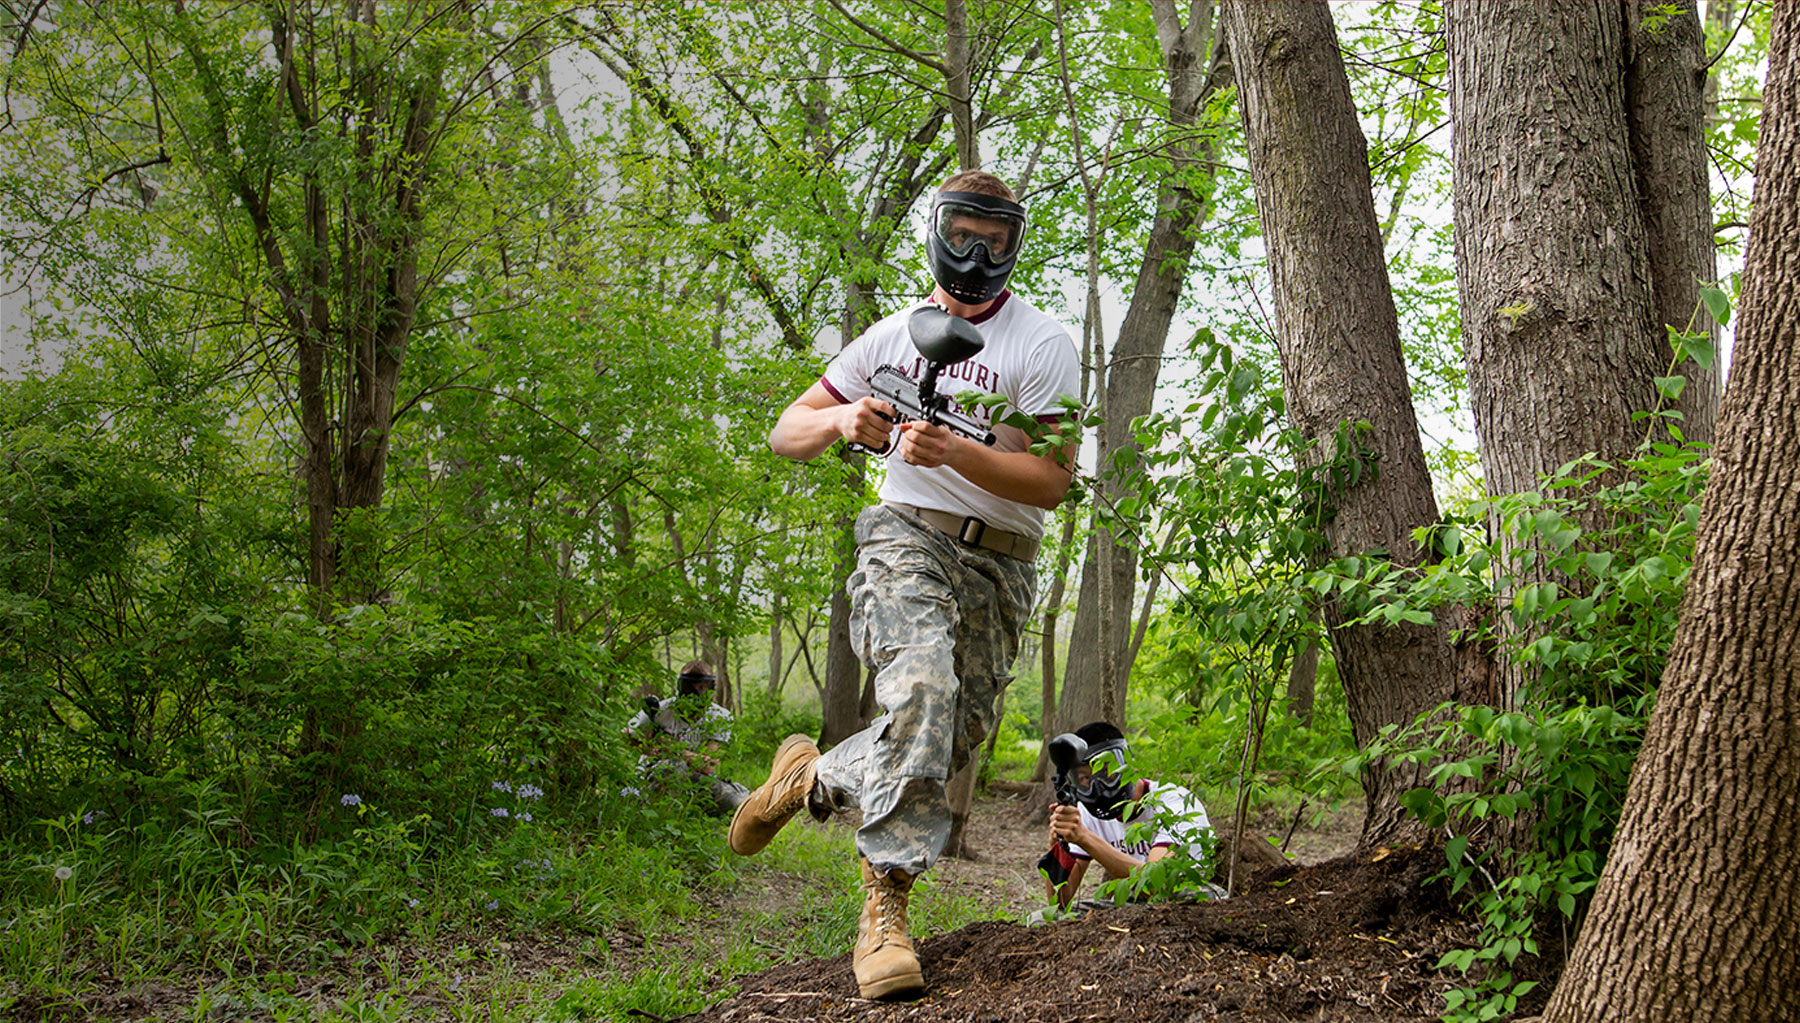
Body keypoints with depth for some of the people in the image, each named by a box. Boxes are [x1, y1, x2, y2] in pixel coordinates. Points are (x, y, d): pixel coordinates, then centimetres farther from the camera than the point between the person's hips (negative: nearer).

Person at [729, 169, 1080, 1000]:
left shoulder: (1042, 345, 1)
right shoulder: (894, 335, 12)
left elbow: (1051, 482, -7)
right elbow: (786, 434, 16)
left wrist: (955, 453, -23)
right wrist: (841, 419, -8)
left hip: (998, 566, 1)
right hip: (908, 535, -1)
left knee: (950, 740, -5)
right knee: (922, 689, -27)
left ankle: (813, 778, 21)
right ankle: (884, 910, -26)